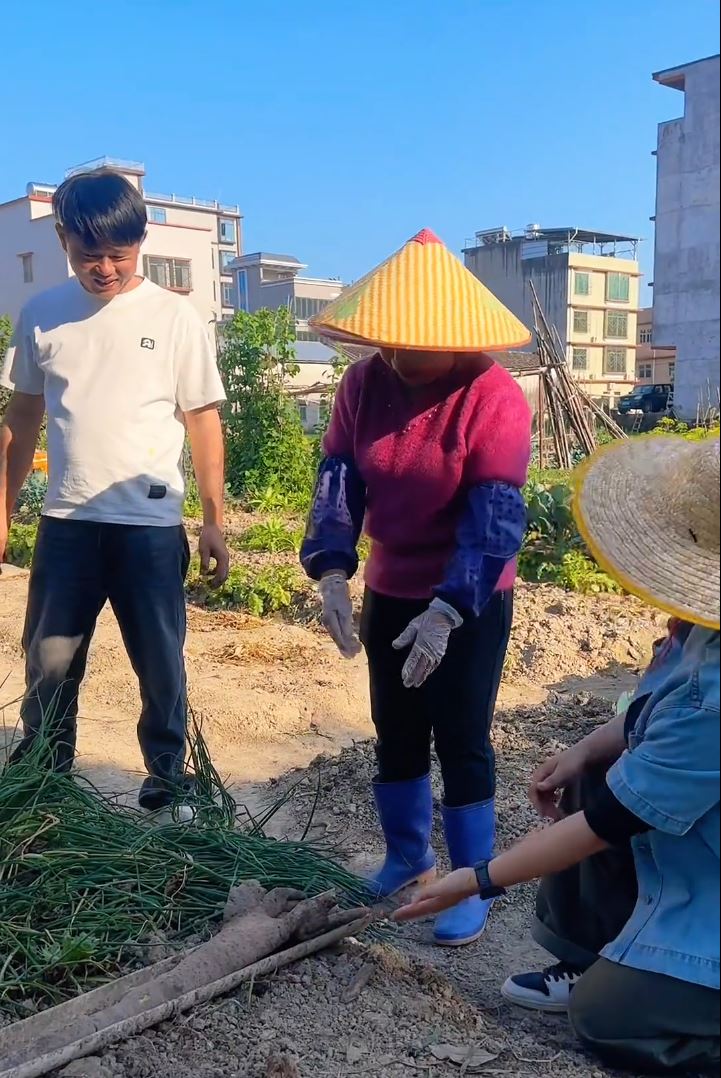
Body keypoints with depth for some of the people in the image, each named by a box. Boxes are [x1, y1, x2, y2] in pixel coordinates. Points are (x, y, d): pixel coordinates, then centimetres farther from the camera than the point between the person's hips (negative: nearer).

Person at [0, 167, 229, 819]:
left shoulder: (174, 317, -4)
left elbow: (203, 422, 0)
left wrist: (214, 521, -2)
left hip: (151, 526, -2)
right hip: (66, 522, 3)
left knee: (161, 667, 9)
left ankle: (167, 785, 26)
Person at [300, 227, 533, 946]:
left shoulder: (494, 399, -20)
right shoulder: (364, 383, -6)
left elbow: (495, 519, -23)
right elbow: (337, 480, -8)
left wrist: (446, 613, -32)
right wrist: (332, 572, -23)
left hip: (472, 601, -5)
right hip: (390, 591, 5)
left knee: (461, 742, 1)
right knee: (395, 734, 16)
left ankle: (472, 888, 19)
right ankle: (406, 859, 37)